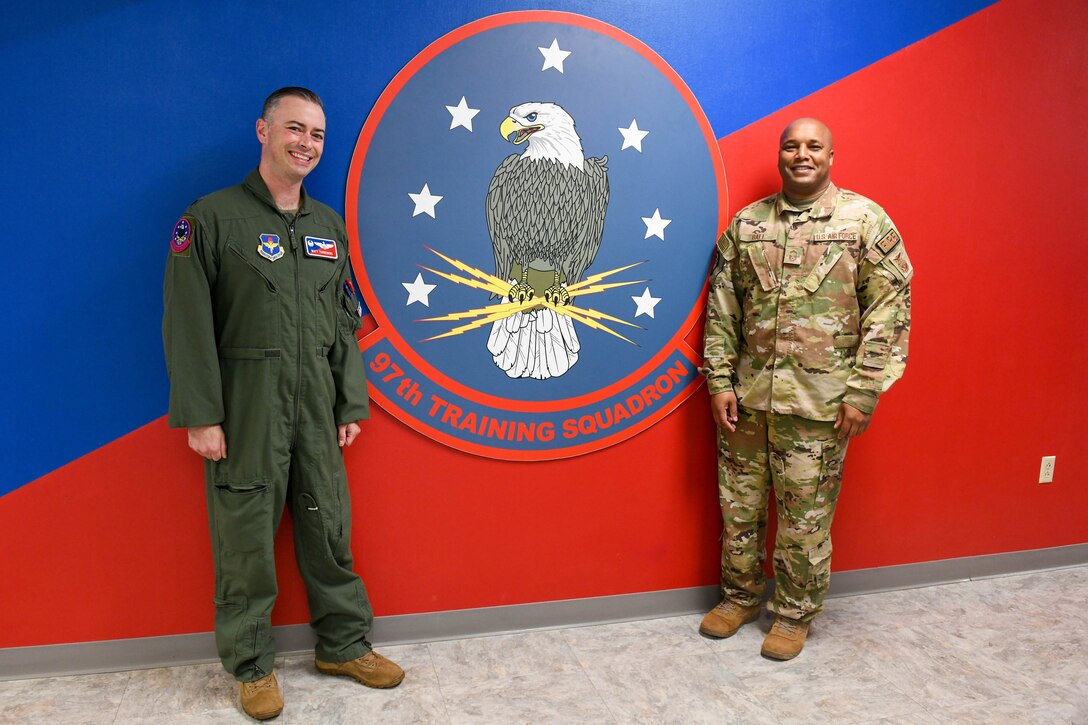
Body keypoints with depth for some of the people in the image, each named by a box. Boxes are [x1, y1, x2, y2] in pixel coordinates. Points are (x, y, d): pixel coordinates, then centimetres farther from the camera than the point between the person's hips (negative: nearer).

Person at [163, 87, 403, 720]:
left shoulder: (329, 226, 12)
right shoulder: (213, 218, -4)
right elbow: (188, 325, -8)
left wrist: (351, 404, 8)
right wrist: (200, 416, -12)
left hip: (318, 407, 5)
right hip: (245, 409, -4)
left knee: (330, 526, 10)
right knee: (246, 537, 5)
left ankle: (345, 644, 27)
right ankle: (252, 664, 23)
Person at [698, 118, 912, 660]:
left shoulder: (865, 220, -2)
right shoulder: (746, 224, 7)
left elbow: (890, 310, -5)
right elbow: (721, 309, 8)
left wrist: (863, 392, -10)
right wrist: (719, 381, 1)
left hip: (818, 403, -3)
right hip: (746, 397, 3)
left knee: (806, 514, 7)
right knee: (739, 504, 13)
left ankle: (795, 611, 28)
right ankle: (740, 595, 34)